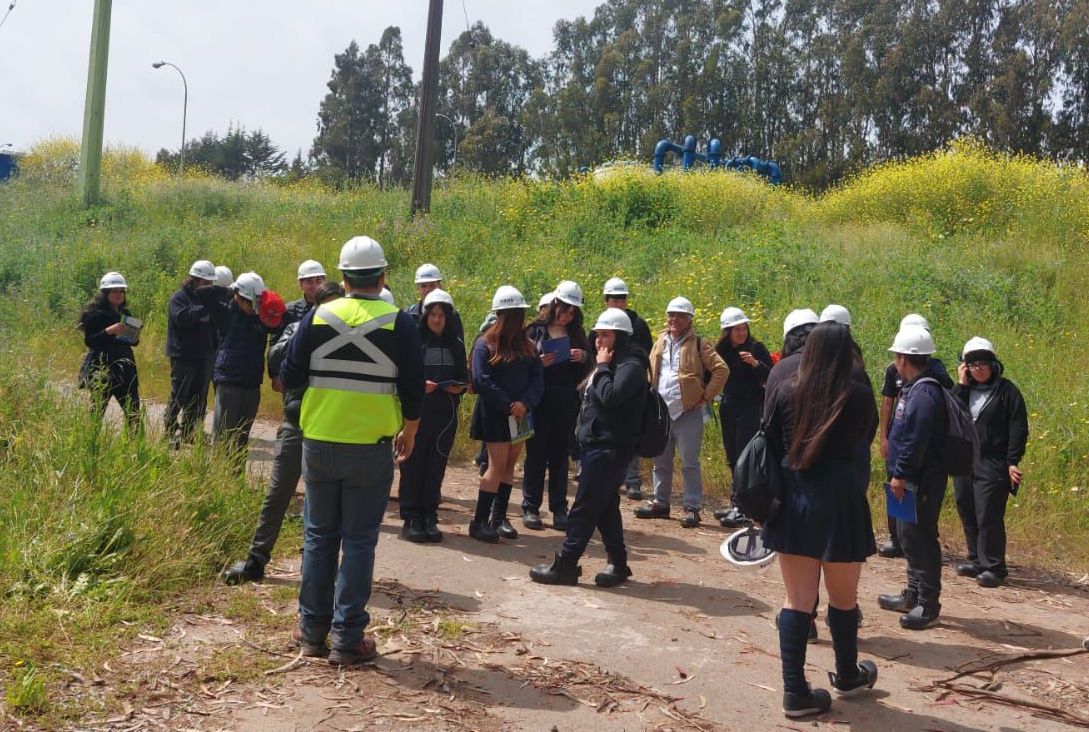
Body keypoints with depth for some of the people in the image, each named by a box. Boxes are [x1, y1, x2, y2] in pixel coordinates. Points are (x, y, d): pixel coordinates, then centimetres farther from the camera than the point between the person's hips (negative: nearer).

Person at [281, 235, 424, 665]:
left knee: (319, 536, 13)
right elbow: (413, 388, -3)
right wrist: (409, 433, 13)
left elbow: (289, 378, 1)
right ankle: (347, 639, 8)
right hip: (372, 448, -2)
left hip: (319, 444, 2)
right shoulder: (399, 324, -7)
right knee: (359, 541, 5)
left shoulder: (318, 317, -2)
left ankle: (312, 631, 21)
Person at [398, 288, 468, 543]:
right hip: (416, 413, -3)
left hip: (444, 415, 3)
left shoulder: (456, 345, 11)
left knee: (436, 467, 5)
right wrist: (419, 385, -18)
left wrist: (458, 387, -4)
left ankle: (429, 517, 13)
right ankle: (411, 519, 6)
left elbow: (463, 379, 17)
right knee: (413, 466, -1)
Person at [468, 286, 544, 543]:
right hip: (494, 415, -6)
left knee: (510, 465, 9)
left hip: (519, 415, 6)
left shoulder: (525, 345, 9)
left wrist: (525, 403, -15)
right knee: (498, 466, -9)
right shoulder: (485, 344, -8)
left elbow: (537, 378, 2)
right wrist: (508, 406, -17)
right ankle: (479, 522, -4)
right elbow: (481, 381, -15)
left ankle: (499, 517, 18)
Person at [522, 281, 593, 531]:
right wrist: (538, 363, -19)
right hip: (539, 400, -3)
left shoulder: (577, 334, 10)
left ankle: (559, 508, 12)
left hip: (567, 403, 3)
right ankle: (530, 507, 8)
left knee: (561, 455, 6)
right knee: (536, 453, 1)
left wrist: (584, 358, -8)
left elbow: (584, 372, 12)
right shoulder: (536, 330, 0)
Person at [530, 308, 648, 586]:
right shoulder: (613, 364, 18)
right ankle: (618, 564, 20)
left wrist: (602, 367, -16)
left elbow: (611, 396, -27)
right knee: (606, 506, 13)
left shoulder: (630, 366, -13)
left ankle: (565, 565, -1)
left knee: (584, 508, -6)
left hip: (610, 448, -10)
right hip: (598, 445, 10)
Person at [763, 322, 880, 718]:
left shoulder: (786, 391, -1)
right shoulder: (859, 395, -8)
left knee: (797, 599, 9)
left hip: (792, 499, 3)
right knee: (843, 598, 16)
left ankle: (795, 690, 9)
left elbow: (769, 444, 3)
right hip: (839, 499, -2)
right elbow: (866, 440, 9)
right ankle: (847, 675, 35)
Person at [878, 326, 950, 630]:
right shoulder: (913, 388, 13)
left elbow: (916, 440, -24)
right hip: (912, 480, 11)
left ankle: (928, 605, 4)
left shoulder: (924, 393, -20)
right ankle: (913, 595, 30)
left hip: (923, 482, -11)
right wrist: (899, 472, 17)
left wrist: (901, 474, -20)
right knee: (908, 535, 18)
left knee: (920, 538, -4)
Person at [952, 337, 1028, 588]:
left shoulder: (1006, 390, -5)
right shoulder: (964, 390, 10)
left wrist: (1013, 462, -13)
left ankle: (993, 567, 5)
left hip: (993, 464, -6)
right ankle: (976, 560, 24)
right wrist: (961, 386, -8)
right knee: (967, 513, 11)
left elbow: (1018, 428, -8)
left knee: (988, 517, -6)